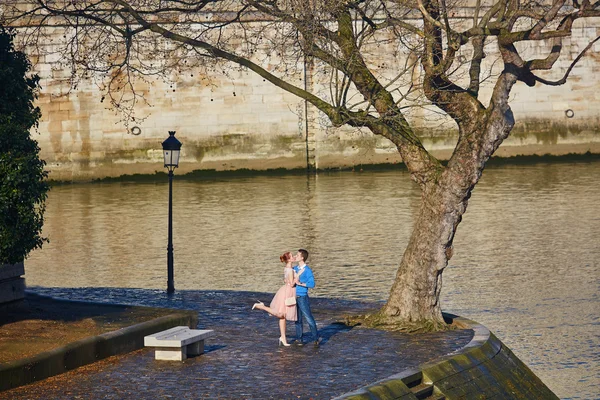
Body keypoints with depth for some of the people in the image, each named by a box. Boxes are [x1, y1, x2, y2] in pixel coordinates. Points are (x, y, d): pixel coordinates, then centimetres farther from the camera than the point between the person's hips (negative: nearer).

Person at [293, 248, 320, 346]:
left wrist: (300, 283, -20)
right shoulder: (295, 268, 11)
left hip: (302, 297, -7)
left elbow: (312, 284, -17)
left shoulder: (307, 270, -10)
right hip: (295, 297, 7)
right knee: (298, 319, 11)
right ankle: (298, 339, 15)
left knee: (309, 318, -5)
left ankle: (316, 339, 1)